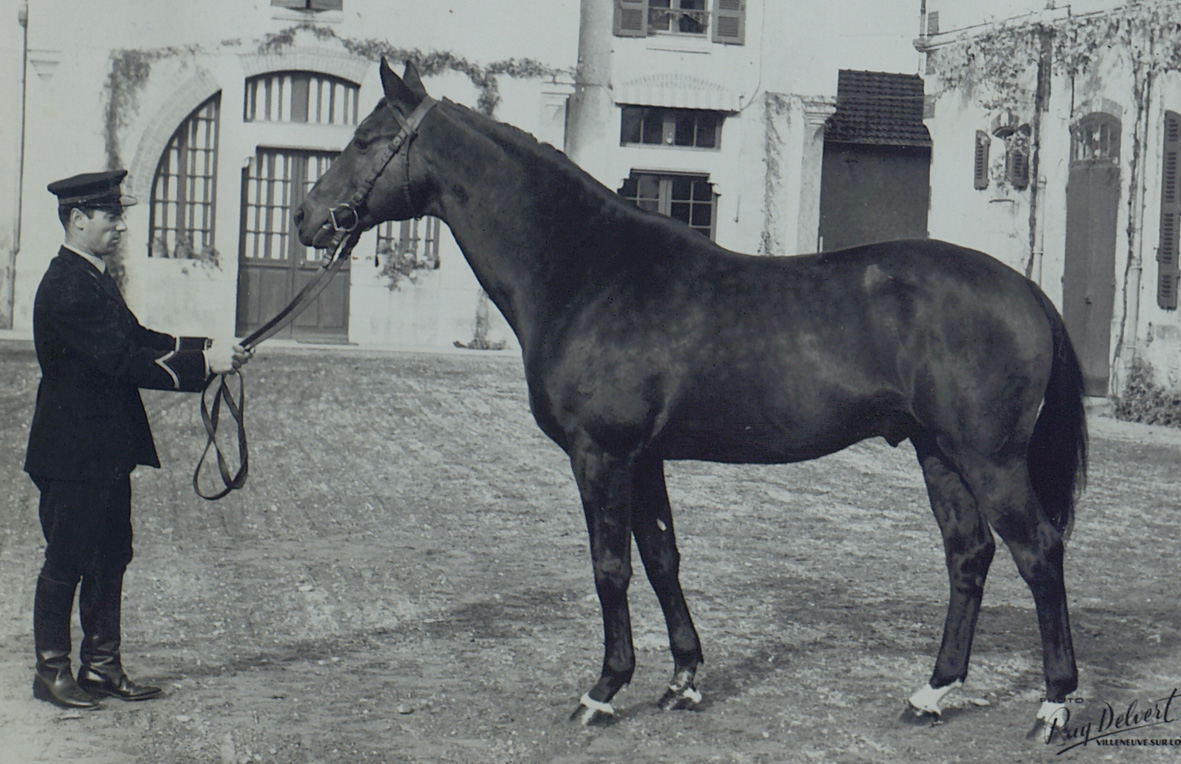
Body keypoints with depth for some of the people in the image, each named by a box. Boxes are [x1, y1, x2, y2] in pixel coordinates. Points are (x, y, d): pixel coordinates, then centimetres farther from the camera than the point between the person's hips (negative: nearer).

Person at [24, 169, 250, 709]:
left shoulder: (95, 278, 13)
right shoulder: (67, 288, -20)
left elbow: (139, 339, 14)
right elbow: (125, 361, -25)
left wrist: (207, 348, 1)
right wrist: (203, 363, -23)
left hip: (106, 452, 10)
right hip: (74, 454, -10)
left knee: (110, 558, 14)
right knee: (66, 563, 1)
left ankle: (101, 664, 22)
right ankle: (51, 670, 12)